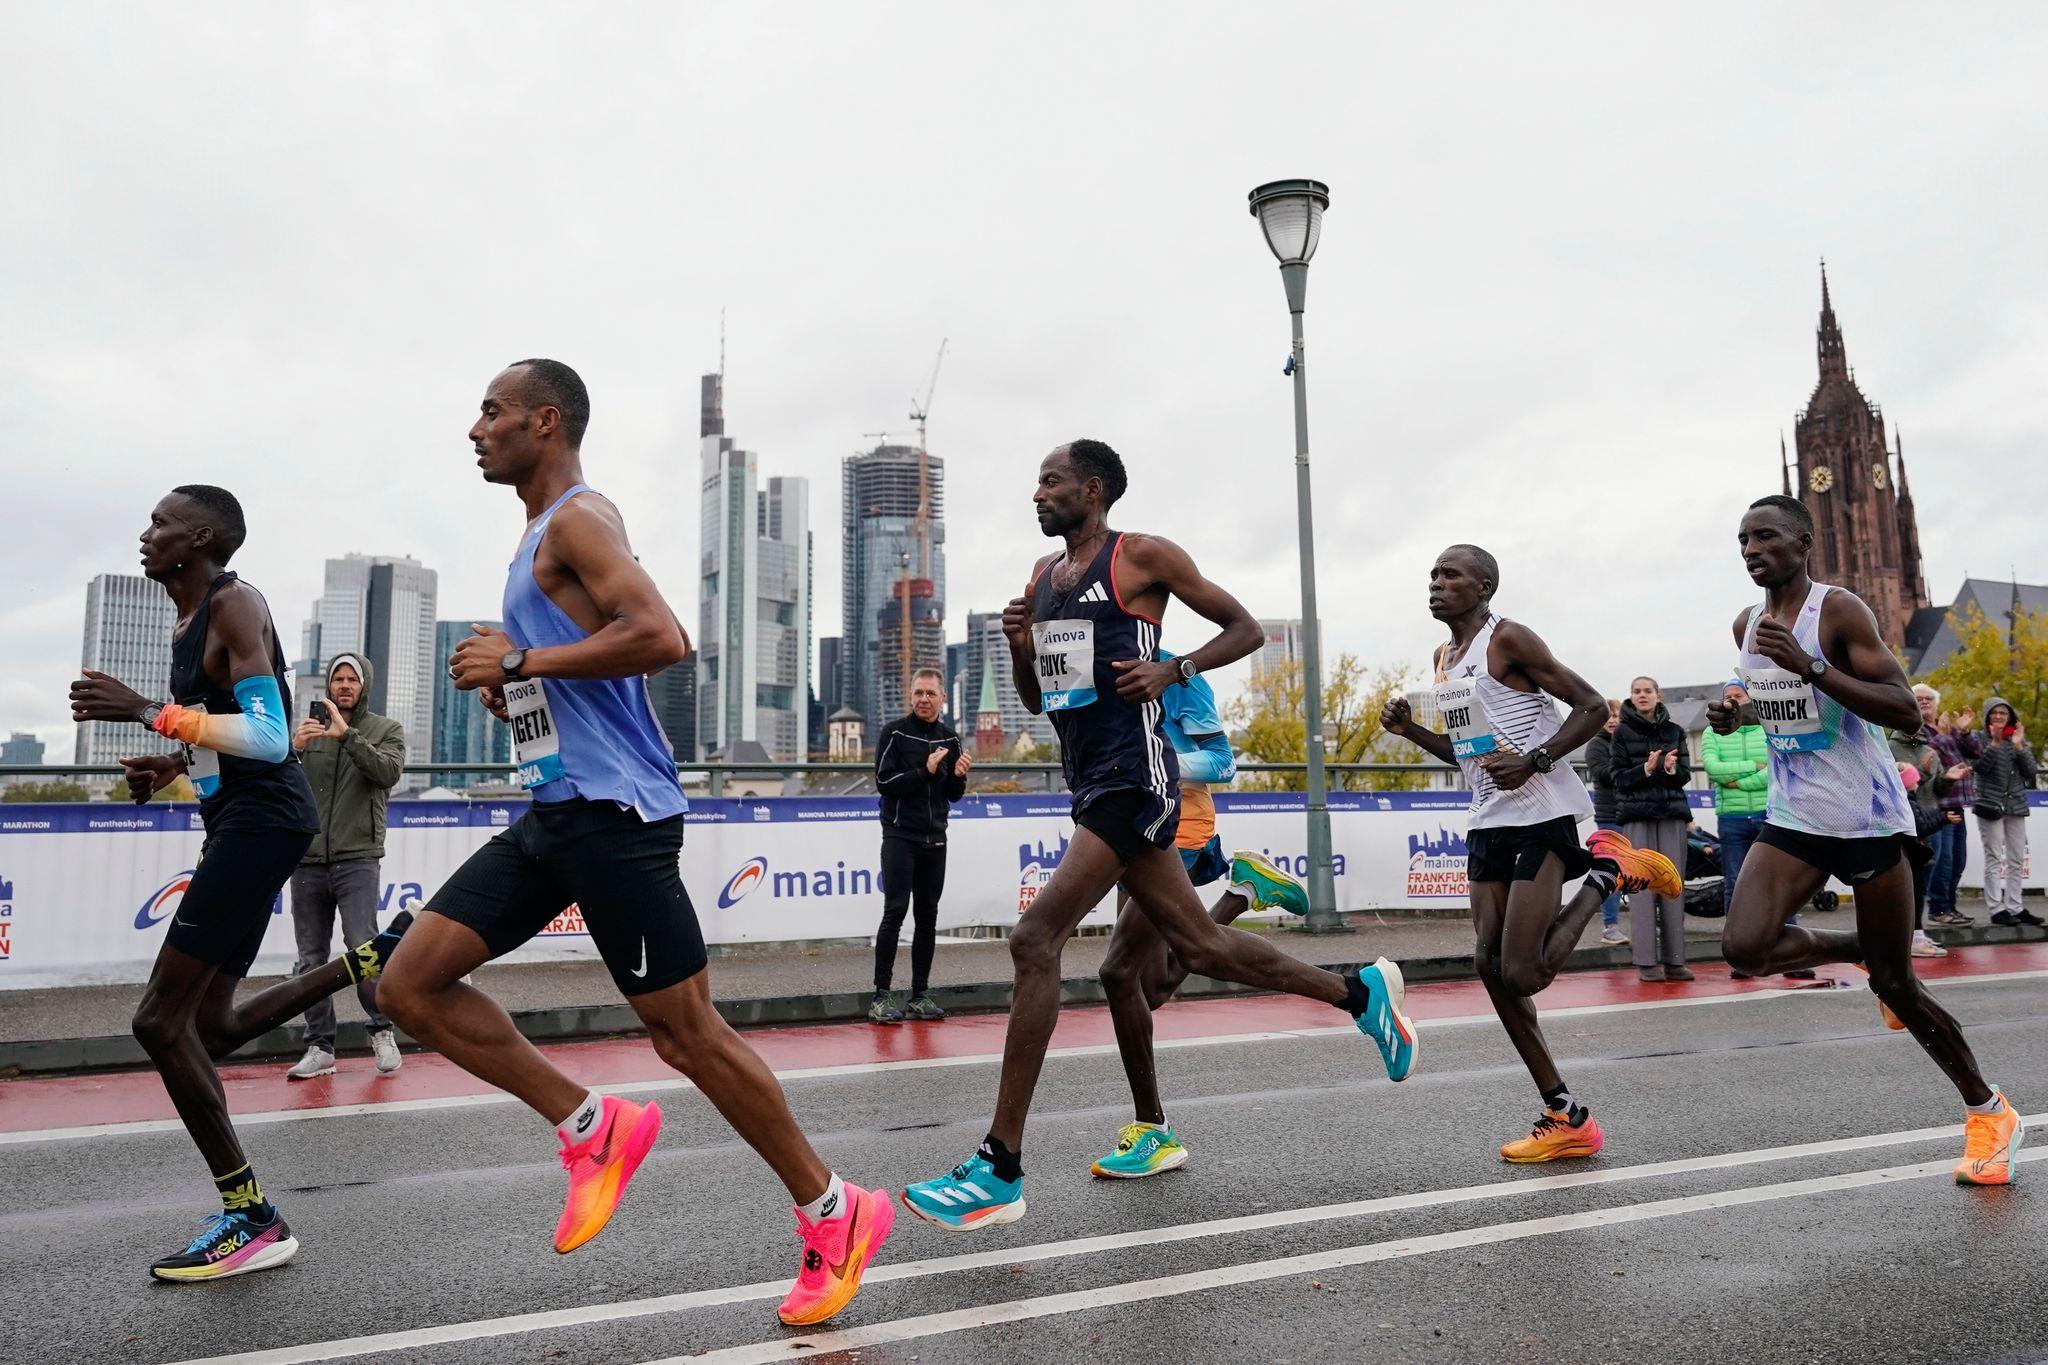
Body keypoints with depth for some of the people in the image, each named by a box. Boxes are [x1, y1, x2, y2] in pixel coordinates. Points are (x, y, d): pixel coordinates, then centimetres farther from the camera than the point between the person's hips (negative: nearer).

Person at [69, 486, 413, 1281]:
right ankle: (377, 958, 17)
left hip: (260, 820, -10)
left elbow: (268, 738, -23)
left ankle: (253, 1222, -4)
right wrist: (171, 765, 15)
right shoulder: (189, 619, 18)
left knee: (161, 1019, -10)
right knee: (213, 1026, 13)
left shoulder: (233, 606, -12)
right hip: (241, 825, 10)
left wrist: (148, 713, -23)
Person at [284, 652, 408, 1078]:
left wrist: (347, 735, -24)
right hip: (307, 861, 3)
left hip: (358, 859, -3)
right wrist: (293, 748, -16)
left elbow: (389, 772, -13)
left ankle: (382, 1032, 7)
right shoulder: (309, 730, 13)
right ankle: (320, 1048, 13)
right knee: (311, 960, 5)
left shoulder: (386, 730, 6)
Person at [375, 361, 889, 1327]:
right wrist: (510, 686, 12)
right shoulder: (544, 533, 20)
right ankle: (591, 1128, 12)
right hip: (554, 812, 10)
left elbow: (663, 638, -26)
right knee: (410, 984, 4)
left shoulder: (578, 518, -10)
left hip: (612, 810, -10)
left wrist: (523, 660, -18)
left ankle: (834, 1218, 12)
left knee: (685, 1033, -4)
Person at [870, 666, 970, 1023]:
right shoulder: (894, 733, -3)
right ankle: (882, 995, -7)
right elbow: (884, 782, -11)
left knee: (928, 916, 5)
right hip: (900, 836, -5)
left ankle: (921, 994, 12)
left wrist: (958, 776, -7)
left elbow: (954, 796, 14)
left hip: (935, 839, 5)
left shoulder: (950, 738, 10)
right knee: (895, 912, -10)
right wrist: (925, 771, -19)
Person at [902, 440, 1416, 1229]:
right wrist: (1020, 649, 2)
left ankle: (1000, 1170, -12)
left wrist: (1171, 671, -14)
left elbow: (1246, 628, 1)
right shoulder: (1043, 575, 18)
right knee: (1198, 945, 14)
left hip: (1133, 777, -9)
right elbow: (1036, 701, 22)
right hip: (1089, 782, 9)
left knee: (1035, 940, -18)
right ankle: (1360, 992, 33)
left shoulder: (1142, 556, -3)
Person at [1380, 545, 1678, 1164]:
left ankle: (1605, 871, 9)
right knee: (1490, 964, 1)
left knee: (1522, 973, -14)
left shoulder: (1508, 639, -9)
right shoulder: (1444, 659, 17)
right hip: (1488, 820, 8)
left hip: (1542, 815, -8)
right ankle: (1566, 1118, 11)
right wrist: (1409, 729, 9)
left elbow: (1593, 708, -11)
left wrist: (1534, 760, -22)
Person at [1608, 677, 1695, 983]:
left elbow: (1686, 775, 9)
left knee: (1674, 885, 2)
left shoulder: (1674, 731, 12)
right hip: (1636, 815, -3)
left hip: (1672, 812, 3)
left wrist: (1672, 769, -13)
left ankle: (1674, 959, 8)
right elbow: (1618, 776, -1)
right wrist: (1646, 769, -16)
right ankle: (1647, 961, -3)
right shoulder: (1622, 732, 4)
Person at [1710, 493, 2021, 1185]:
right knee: (1746, 947, -14)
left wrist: (1812, 666, -30)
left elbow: (1906, 708, -20)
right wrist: (1738, 714, 2)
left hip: (1865, 815, -6)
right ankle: (1865, 951, 15)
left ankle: (1989, 1112, 25)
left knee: (1895, 981, 2)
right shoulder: (1745, 625, 8)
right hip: (1793, 817, 6)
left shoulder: (1839, 610, -13)